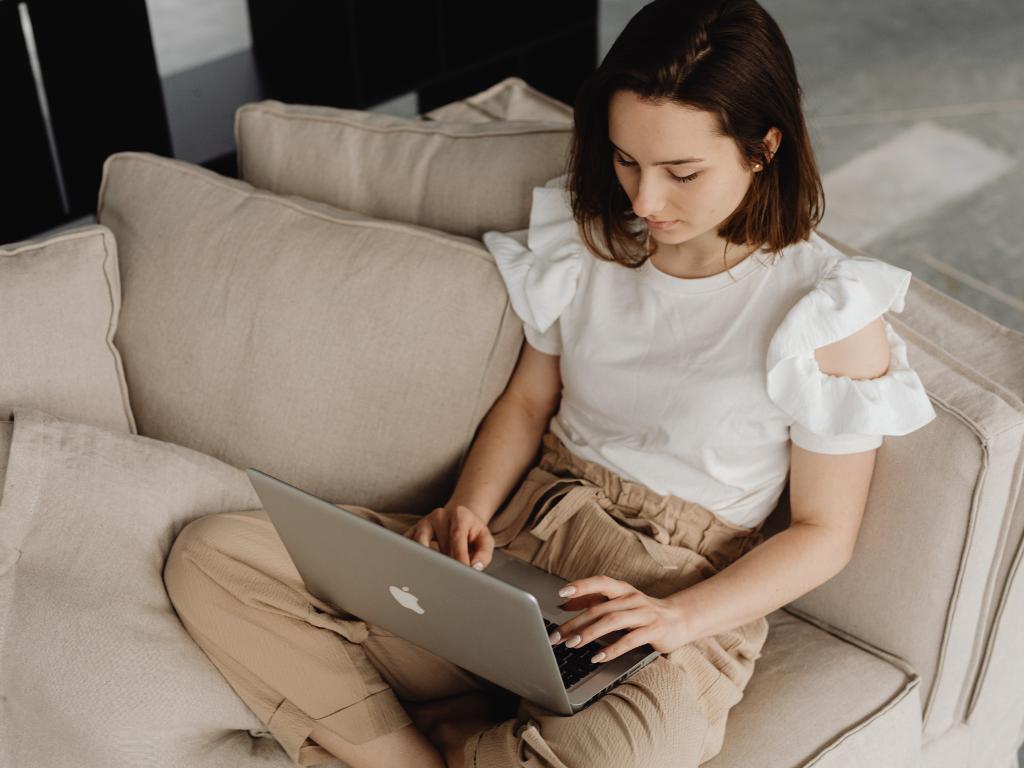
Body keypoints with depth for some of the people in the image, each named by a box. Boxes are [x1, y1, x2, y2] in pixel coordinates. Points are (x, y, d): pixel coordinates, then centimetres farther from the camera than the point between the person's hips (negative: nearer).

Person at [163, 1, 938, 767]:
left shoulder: (833, 314, -11)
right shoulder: (589, 235, 4)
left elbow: (823, 533, -5)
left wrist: (678, 617, -21)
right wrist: (467, 511, -7)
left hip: (683, 592, -4)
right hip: (517, 535, 4)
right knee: (212, 553, -11)